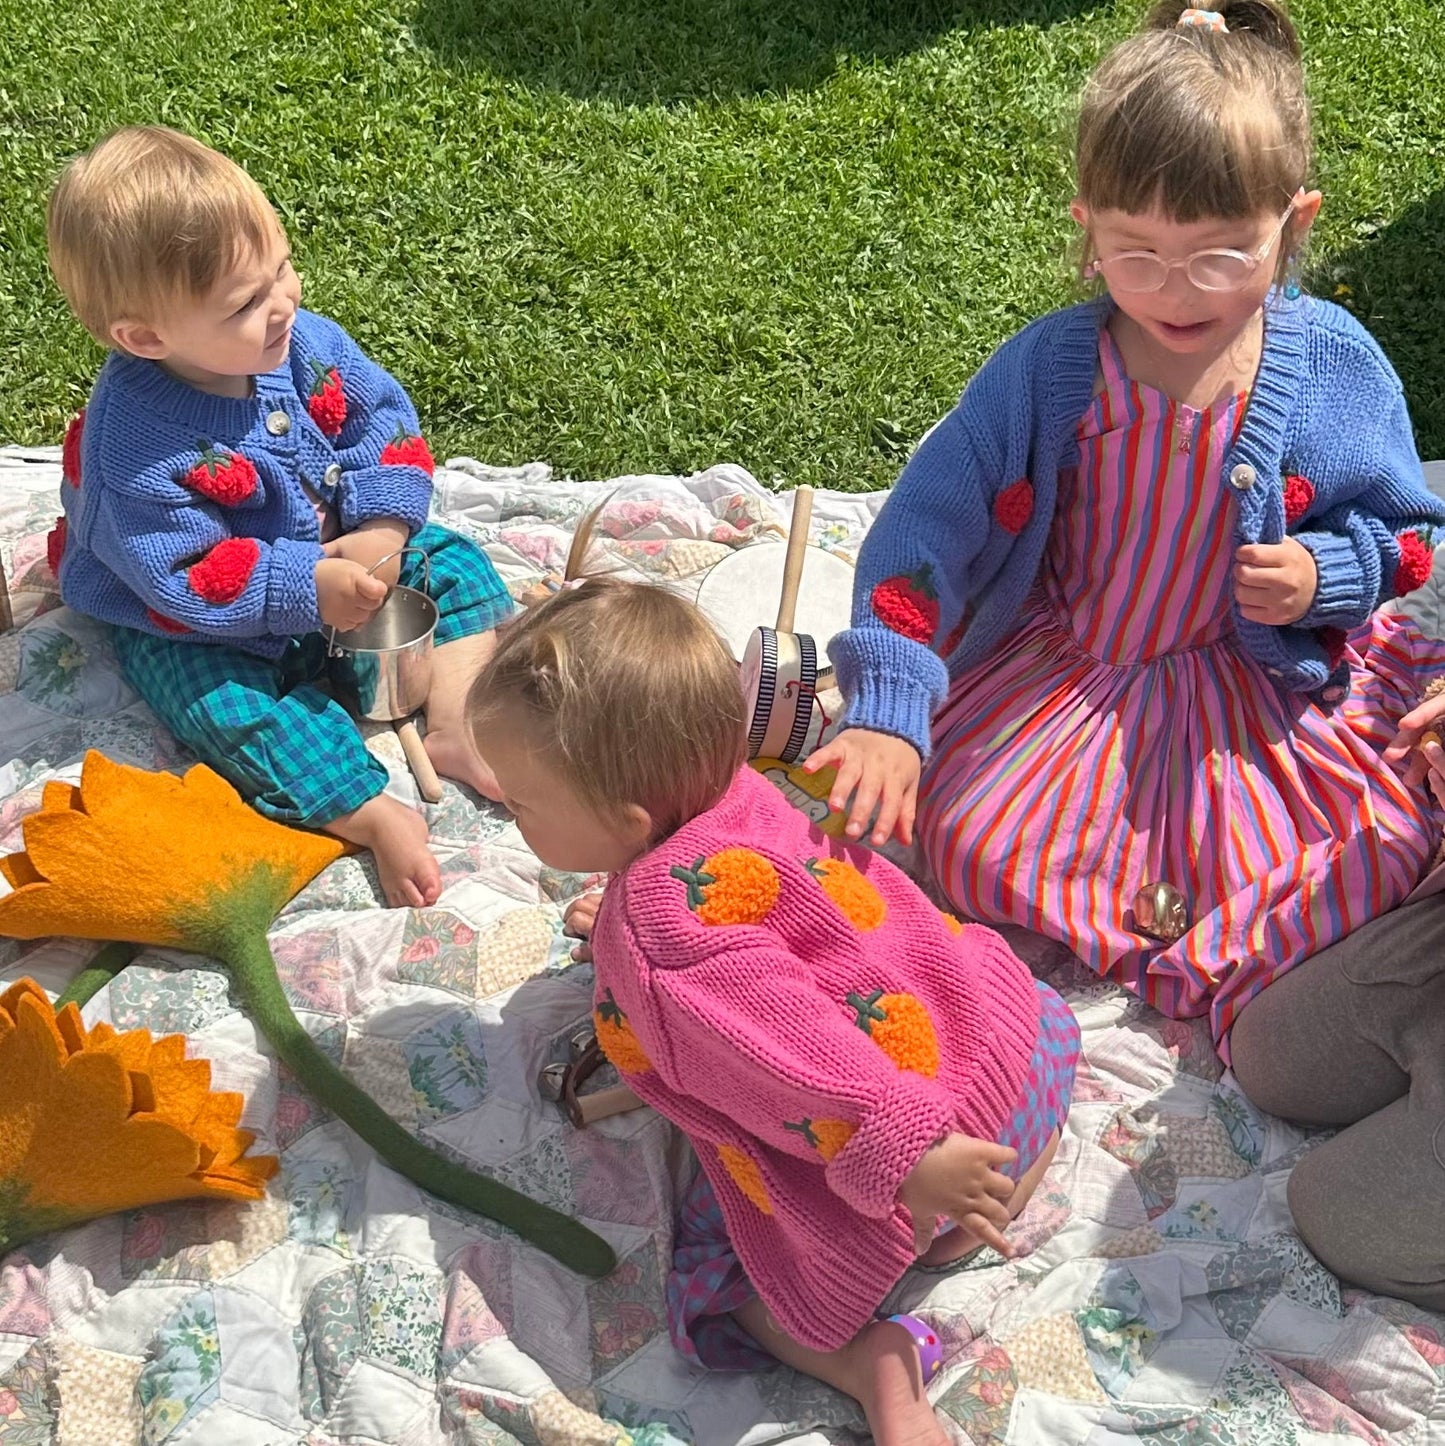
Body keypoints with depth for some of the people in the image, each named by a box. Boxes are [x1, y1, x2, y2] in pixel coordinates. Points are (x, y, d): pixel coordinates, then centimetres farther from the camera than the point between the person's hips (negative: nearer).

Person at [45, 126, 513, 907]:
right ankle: (373, 814, -30)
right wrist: (308, 588, -33)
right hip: (188, 624, -6)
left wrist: (383, 529, -19)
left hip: (336, 555, 6)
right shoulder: (134, 440, -32)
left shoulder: (307, 344, -15)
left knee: (453, 561, -3)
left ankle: (456, 720, -12)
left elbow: (384, 414, -4)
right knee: (228, 705, -31)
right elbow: (178, 578, -30)